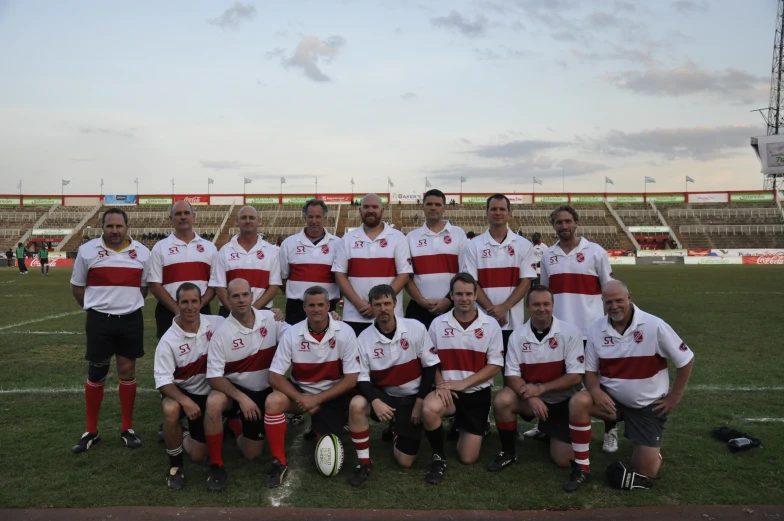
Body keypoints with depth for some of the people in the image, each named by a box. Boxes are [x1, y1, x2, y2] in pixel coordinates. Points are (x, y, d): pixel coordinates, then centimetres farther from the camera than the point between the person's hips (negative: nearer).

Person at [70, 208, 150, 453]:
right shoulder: (87, 251, -3)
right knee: (96, 375, 6)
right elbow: (76, 287, 7)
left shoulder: (142, 253, 1)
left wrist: (128, 306, 9)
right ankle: (91, 431, 20)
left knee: (127, 371, 8)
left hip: (131, 320, 1)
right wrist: (96, 309, 8)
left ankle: (127, 428, 20)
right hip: (99, 321, -1)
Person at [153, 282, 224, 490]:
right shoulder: (169, 340, -20)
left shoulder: (217, 323, -13)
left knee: (199, 456, 4)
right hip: (178, 391, -2)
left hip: (207, 393, 3)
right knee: (171, 410, -40)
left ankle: (181, 438, 41)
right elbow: (163, 380, -20)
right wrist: (185, 400, -36)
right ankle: (175, 465, -14)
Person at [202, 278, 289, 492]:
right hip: (234, 389, -2)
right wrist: (241, 398, -27)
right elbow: (214, 377, -17)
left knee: (252, 453, 5)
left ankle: (235, 424, 39)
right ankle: (216, 466, -17)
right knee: (214, 403, -37)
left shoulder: (271, 319, -10)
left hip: (265, 392, 2)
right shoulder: (222, 333, -17)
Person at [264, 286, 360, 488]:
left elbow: (351, 379, -14)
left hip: (332, 396, -1)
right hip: (300, 391, 1)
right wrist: (301, 399, -25)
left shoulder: (345, 332, -17)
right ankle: (279, 463, -13)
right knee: (273, 401, -32)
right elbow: (275, 376, -12)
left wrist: (317, 399, -20)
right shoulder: (292, 333, -14)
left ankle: (319, 428, 29)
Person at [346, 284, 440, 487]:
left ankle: (399, 431, 33)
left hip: (412, 398, -1)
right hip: (383, 395, 1)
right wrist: (375, 401, -30)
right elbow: (362, 378, -10)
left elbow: (430, 367, -7)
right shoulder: (364, 338, -11)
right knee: (356, 405, -33)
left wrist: (420, 402, -10)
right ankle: (364, 462, -13)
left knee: (405, 461, -3)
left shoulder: (416, 328, -13)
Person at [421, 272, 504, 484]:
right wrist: (440, 385, -16)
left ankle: (473, 430, 38)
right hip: (447, 391, 0)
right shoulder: (438, 323, -2)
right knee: (429, 409, -36)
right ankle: (438, 456, -7)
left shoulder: (491, 325, -5)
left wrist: (463, 383, -15)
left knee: (468, 458, 2)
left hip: (477, 393, 0)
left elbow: (495, 366, -6)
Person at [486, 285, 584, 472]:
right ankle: (508, 452, -4)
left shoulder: (570, 332, -14)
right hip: (530, 397, 1)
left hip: (563, 400, -1)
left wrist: (540, 388, -24)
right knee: (501, 401, -29)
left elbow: (575, 376, -16)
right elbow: (512, 375, -8)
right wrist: (531, 397, -27)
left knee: (564, 460, -6)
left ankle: (550, 433, 30)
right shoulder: (517, 335, -8)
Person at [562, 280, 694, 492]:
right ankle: (581, 468, -13)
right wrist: (596, 391, -21)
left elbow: (685, 361, -6)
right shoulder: (595, 329, -7)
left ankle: (652, 449, 36)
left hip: (649, 405, -2)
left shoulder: (654, 326, -16)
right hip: (612, 398, 2)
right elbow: (590, 371, 0)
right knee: (578, 402, -30)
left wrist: (674, 397, -5)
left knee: (646, 472, -3)